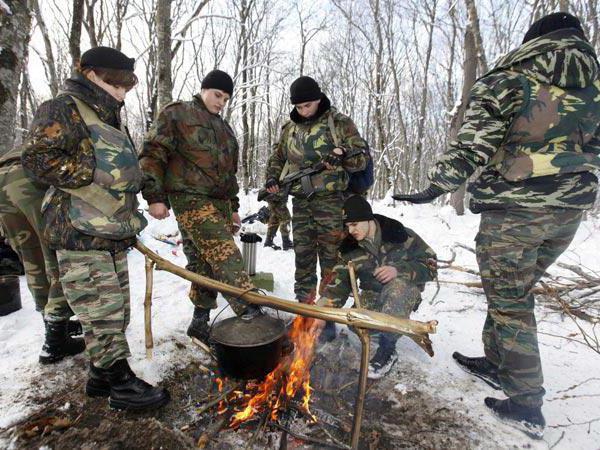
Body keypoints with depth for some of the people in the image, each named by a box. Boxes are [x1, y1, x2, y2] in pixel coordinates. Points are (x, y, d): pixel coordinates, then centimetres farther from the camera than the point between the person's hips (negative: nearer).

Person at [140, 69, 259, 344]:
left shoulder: (224, 128, 25)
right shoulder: (176, 114, 2)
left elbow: (230, 171, 27)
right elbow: (152, 154, -6)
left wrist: (233, 206, 24)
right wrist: (154, 196, -14)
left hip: (220, 201, 7)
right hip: (190, 198, -7)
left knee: (205, 263, 8)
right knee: (224, 254, -21)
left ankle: (200, 321, 18)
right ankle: (250, 309, -24)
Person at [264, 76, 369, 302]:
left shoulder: (339, 123, 1)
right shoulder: (290, 128, 14)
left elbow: (362, 157, -1)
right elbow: (277, 157, 25)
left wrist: (343, 155, -22)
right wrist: (272, 178, 6)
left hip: (330, 199, -4)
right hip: (300, 200, 5)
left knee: (330, 255, -2)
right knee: (302, 254, 8)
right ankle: (304, 306, 21)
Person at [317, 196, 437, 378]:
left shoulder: (401, 235, -17)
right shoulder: (349, 248, -6)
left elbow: (430, 265, -12)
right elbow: (339, 283, -7)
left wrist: (399, 270, -30)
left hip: (405, 289, -4)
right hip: (373, 294, 4)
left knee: (397, 286, -38)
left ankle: (387, 350, -25)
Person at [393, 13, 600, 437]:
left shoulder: (503, 82, -4)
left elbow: (472, 147, -15)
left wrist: (436, 187, -13)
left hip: (512, 209, -6)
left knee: (510, 300, 4)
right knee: (516, 289, 20)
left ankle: (526, 403, 13)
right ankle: (497, 362, 34)